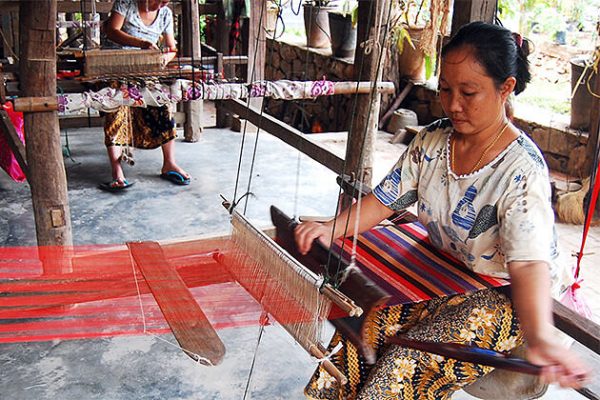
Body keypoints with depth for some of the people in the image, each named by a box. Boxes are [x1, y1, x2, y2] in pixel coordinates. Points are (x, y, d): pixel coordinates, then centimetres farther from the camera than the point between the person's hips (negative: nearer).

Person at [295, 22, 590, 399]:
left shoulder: (522, 169, -26)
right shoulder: (432, 140, -6)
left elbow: (528, 263, -36)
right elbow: (386, 198, -2)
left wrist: (540, 337, -55)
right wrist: (332, 228, -21)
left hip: (505, 294, -6)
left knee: (411, 361, -21)